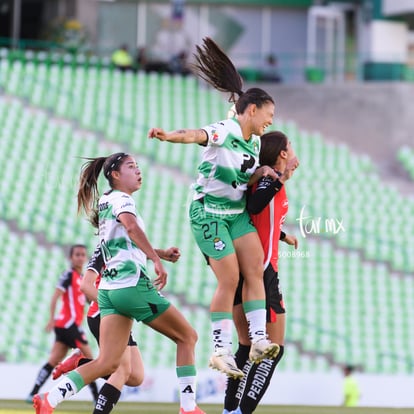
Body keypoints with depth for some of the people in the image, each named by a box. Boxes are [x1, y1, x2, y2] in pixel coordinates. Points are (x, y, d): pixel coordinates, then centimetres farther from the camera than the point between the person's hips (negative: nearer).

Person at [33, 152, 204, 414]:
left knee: (108, 363, -3)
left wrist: (159, 253, 31)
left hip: (110, 289, 8)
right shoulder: (122, 199, -5)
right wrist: (157, 260, -30)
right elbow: (131, 226, -27)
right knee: (188, 337, 6)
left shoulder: (104, 203, 22)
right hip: (133, 285, -8)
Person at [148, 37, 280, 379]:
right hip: (209, 213, -8)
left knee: (255, 269, -7)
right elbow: (196, 135, -38)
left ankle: (258, 339, -7)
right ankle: (221, 350, -4)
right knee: (229, 279, -12)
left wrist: (261, 173, -2)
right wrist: (169, 135, -59)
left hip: (238, 213, 8)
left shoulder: (255, 141, 7)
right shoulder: (225, 132, -19)